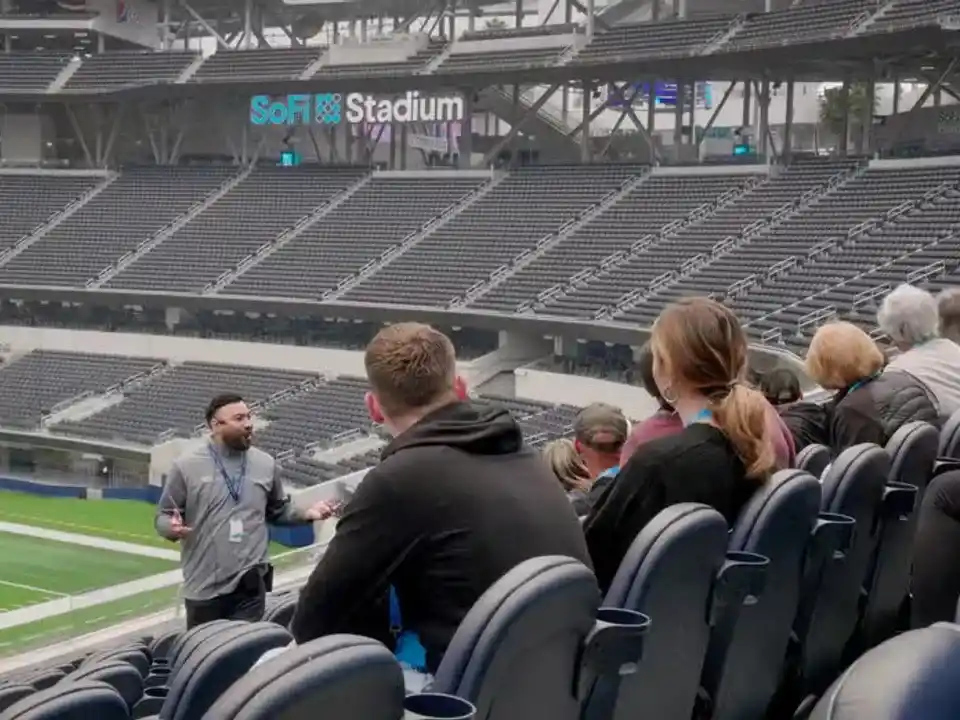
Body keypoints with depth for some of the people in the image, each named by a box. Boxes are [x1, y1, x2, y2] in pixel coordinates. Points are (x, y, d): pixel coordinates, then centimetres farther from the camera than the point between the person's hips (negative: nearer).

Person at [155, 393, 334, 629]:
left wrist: (306, 513, -1)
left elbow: (278, 510, 17)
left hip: (250, 584, 1)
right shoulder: (186, 466, -4)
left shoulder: (266, 464, 5)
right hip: (203, 587, -1)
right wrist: (173, 527, -22)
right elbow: (164, 516, 1)